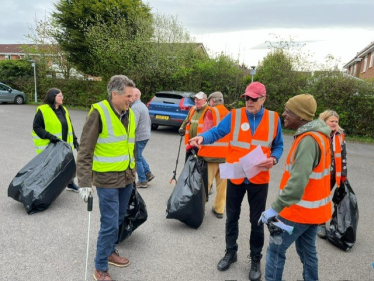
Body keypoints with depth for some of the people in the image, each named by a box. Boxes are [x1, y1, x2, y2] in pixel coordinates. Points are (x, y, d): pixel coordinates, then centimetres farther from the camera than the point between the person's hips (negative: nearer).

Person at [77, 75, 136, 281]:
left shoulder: (129, 113, 7)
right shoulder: (99, 112, -15)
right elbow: (85, 151, -15)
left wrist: (133, 170, 21)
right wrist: (84, 182, -18)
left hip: (126, 177, 7)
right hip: (107, 179, -7)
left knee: (118, 220, 18)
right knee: (110, 224, -2)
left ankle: (110, 252, 41)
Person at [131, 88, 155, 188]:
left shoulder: (135, 107, -19)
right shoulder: (143, 105, 14)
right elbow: (149, 121, 21)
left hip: (139, 137, -10)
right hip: (146, 135, 10)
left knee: (137, 159, 2)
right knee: (139, 156, 23)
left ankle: (142, 181, 11)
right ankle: (148, 173, 22)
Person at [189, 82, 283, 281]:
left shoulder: (274, 119, -2)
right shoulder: (234, 116, -6)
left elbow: (278, 146, 5)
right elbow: (216, 132, -13)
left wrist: (273, 159, -15)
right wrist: (202, 137, -33)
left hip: (259, 179, 0)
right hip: (235, 177, 0)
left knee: (256, 221, 12)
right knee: (232, 218, 15)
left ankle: (255, 259, 33)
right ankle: (230, 252, 38)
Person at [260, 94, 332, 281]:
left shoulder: (308, 140, -24)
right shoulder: (318, 135, 6)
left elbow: (298, 181, -32)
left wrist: (275, 208, -29)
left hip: (300, 209, -9)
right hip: (314, 208, 9)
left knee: (275, 250, 4)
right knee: (307, 250, 21)